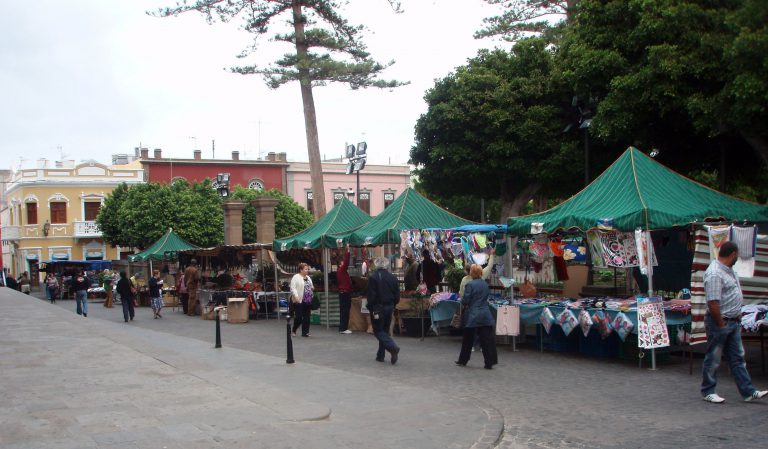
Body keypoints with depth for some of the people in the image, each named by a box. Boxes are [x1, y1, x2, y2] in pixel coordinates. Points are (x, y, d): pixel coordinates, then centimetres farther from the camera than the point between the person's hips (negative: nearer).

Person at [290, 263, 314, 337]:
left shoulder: (308, 278, 17)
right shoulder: (296, 277, -8)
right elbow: (293, 288, -15)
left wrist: (312, 288, 6)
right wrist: (296, 296, -25)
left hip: (308, 301, 7)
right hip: (299, 301, -7)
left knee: (306, 317, 6)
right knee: (299, 317, -5)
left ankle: (305, 332, 12)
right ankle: (294, 331, 15)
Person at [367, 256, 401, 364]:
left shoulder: (373, 277, -12)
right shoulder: (392, 277, 4)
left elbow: (371, 295, -15)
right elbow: (397, 295, 6)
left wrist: (372, 309, -10)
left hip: (378, 307, -6)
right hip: (389, 307, 6)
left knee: (378, 331, 0)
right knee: (385, 330, 15)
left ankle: (393, 347, -21)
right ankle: (380, 355, 18)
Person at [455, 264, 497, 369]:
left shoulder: (470, 285, -13)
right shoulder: (485, 284, 5)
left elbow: (465, 301, -12)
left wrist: (462, 302, 9)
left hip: (472, 316, -4)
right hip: (485, 315, 4)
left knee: (467, 339, 10)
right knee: (487, 339, 2)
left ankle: (463, 360, 23)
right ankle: (490, 362, 0)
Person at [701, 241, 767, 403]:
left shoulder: (729, 270, 11)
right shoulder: (714, 273, -22)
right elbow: (712, 303, -26)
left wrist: (737, 315, 13)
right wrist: (721, 324, -20)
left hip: (734, 322, 10)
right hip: (719, 322, -10)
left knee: (738, 358, 12)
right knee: (713, 359, 3)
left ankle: (747, 392, 17)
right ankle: (708, 392, 14)